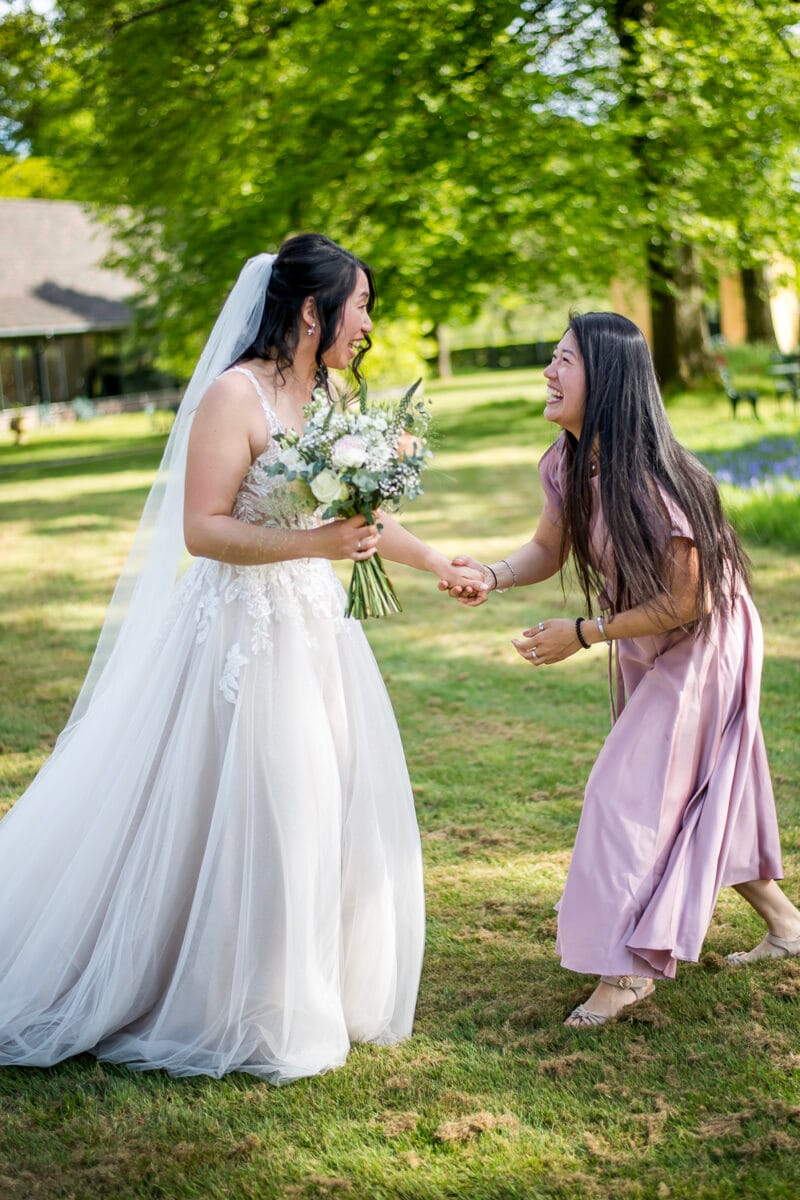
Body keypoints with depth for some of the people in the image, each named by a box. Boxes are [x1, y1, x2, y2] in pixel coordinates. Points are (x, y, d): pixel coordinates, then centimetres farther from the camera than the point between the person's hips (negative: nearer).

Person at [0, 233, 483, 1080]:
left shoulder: (325, 399, 11)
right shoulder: (235, 394, -13)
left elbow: (359, 515, 24)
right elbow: (201, 529, -19)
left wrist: (438, 564, 32)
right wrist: (314, 542, -26)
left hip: (315, 626, 8)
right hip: (244, 633, -8)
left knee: (337, 808, 10)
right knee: (251, 815, -3)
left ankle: (313, 993, 26)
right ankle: (240, 1017, 14)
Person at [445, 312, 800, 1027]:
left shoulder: (651, 478, -32)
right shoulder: (566, 463, -9)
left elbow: (683, 603, -27)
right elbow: (548, 549, 5)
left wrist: (583, 634, -24)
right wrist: (493, 577, -15)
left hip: (700, 643, -8)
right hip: (644, 647, 9)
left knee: (633, 791, -9)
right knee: (691, 791, 18)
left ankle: (628, 967, 3)